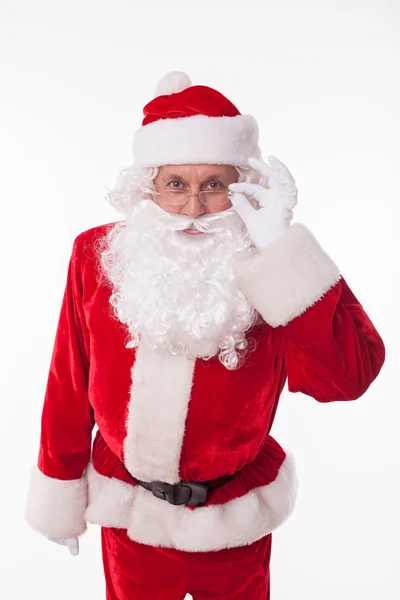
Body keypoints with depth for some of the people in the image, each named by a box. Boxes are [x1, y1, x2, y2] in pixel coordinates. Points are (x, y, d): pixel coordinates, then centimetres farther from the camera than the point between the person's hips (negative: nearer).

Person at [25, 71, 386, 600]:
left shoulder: (274, 271, -16)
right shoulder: (99, 257, -13)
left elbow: (346, 378, -29)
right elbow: (69, 386, -5)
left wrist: (280, 252, -33)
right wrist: (60, 493, 4)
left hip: (234, 519, 0)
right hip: (129, 515, 1)